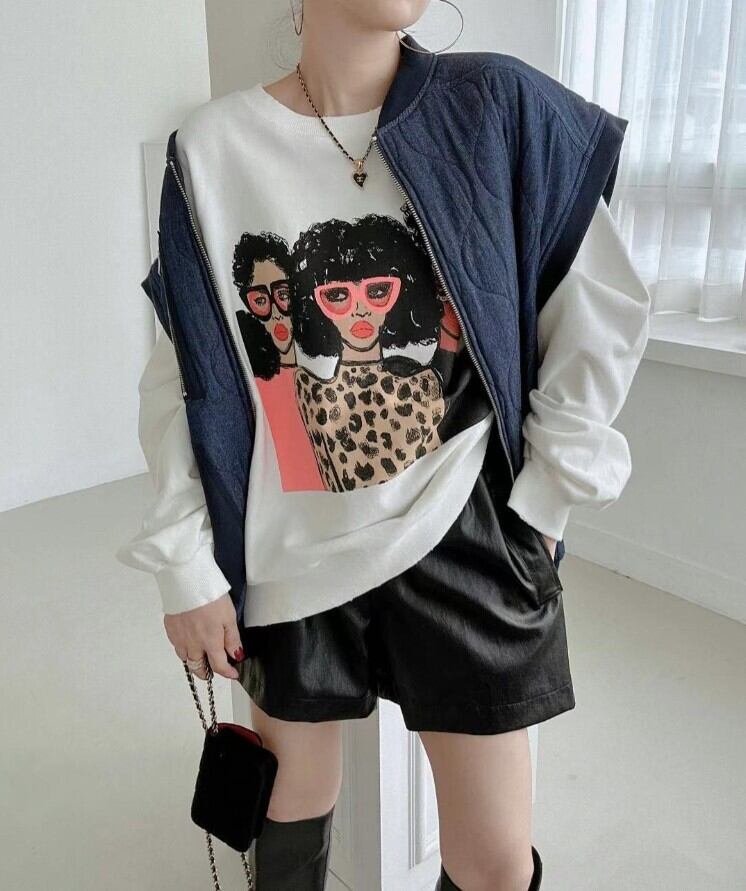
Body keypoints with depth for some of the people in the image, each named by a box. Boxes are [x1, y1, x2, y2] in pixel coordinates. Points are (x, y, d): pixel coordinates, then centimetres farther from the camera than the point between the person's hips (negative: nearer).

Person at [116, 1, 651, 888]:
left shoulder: (498, 107, -6)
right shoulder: (211, 145, -5)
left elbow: (602, 316, 0)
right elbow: (182, 376, -1)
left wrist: (545, 498, -1)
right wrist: (186, 565, -1)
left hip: (461, 534, 0)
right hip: (289, 552, 1)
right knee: (294, 799, 21)